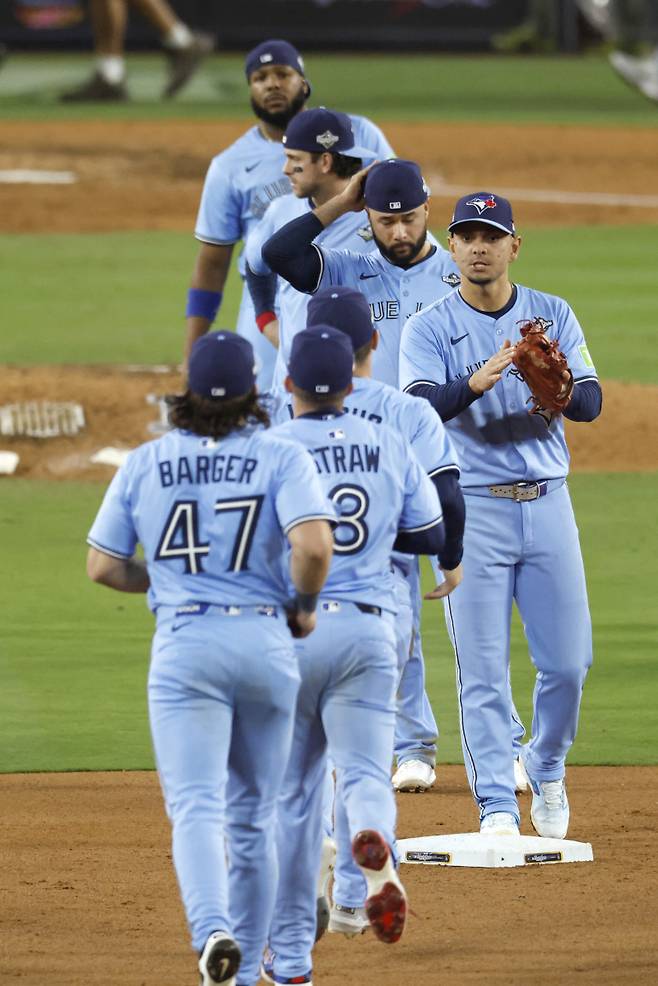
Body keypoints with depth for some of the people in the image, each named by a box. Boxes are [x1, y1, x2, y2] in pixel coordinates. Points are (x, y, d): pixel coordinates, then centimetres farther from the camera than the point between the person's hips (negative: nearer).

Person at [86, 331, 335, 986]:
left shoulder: (145, 464, 4)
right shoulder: (280, 457, -2)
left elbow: (103, 567, 5)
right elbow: (314, 545, -17)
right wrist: (303, 605, 1)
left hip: (183, 646, -1)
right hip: (266, 640, 1)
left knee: (197, 807, -10)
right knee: (252, 815, 14)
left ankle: (213, 929, -37)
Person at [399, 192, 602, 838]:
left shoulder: (552, 316, 7)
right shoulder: (429, 329, -1)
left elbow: (590, 401, -4)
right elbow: (421, 408, -18)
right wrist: (477, 382, -37)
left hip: (546, 503, 2)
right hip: (473, 511, -2)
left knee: (568, 661, 2)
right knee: (482, 669, -5)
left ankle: (546, 771, 27)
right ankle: (496, 805, -1)